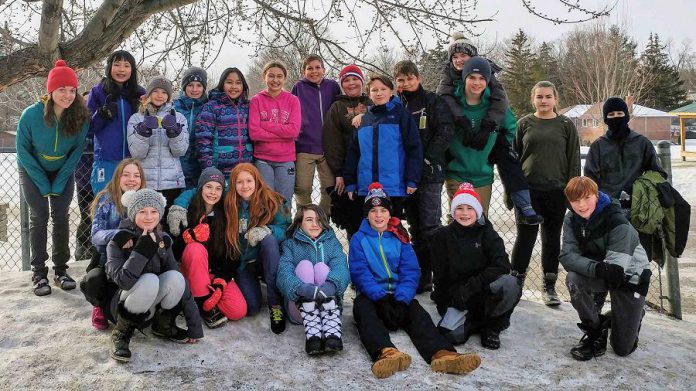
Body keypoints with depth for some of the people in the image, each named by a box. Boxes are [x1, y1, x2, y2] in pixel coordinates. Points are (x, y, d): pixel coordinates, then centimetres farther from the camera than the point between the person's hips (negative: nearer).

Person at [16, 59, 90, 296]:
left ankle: (61, 269, 7)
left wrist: (59, 182, -13)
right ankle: (39, 273, 0)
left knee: (61, 217, -3)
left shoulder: (80, 116, -20)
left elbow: (77, 149, -9)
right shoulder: (31, 114, -24)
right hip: (33, 171, -1)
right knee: (39, 217, -7)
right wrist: (43, 184, -14)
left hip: (63, 171, 2)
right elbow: (23, 150, -14)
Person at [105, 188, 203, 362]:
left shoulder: (163, 241, -3)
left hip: (151, 307, 4)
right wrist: (144, 247, -32)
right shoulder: (119, 242, -16)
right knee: (149, 280, -34)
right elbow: (124, 280, -34)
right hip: (121, 307, -4)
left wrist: (194, 327, -10)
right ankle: (121, 332, -11)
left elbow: (181, 284, -7)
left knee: (175, 277, -26)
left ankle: (163, 325, 0)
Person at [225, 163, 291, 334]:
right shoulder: (229, 204, -4)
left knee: (269, 239, -35)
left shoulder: (271, 201, -9)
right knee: (251, 308, -22)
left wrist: (266, 230, -35)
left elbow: (286, 229, -16)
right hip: (242, 262, 0)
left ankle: (275, 303, -25)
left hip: (266, 260, 0)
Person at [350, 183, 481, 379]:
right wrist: (380, 297, -23)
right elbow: (360, 273, -7)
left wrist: (402, 298, -17)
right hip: (371, 296, -2)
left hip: (399, 297, 2)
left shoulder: (400, 238, 13)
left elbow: (410, 271, 2)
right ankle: (385, 353, -62)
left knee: (417, 312, -27)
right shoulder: (358, 239, 6)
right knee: (363, 309, -34)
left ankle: (442, 354, -54)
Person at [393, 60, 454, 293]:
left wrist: (427, 159, -15)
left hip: (429, 174, -5)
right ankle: (422, 276, 19)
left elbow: (445, 133, -10)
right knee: (415, 227, 10)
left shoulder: (432, 101, 0)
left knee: (430, 227, -7)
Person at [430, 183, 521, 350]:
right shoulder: (443, 236, 2)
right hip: (457, 298, 0)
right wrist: (455, 296, -9)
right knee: (451, 334, -28)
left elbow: (502, 266, -16)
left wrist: (471, 286, -22)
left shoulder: (487, 234, 0)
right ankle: (477, 322, 6)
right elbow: (440, 275, 3)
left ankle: (491, 327, -4)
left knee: (509, 283, -31)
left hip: (485, 294, 1)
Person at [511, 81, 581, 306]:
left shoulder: (566, 125, 5)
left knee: (552, 238, 8)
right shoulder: (524, 124, 6)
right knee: (525, 237, 4)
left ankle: (549, 286, 18)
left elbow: (574, 160, 4)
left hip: (556, 190, 0)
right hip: (528, 189, 0)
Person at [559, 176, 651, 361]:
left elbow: (615, 266, -31)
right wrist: (596, 268, -43)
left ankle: (635, 314, 34)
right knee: (573, 279, -33)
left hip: (630, 276, -3)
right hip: (600, 276, 4)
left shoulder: (617, 220, -28)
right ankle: (595, 332, -7)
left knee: (623, 349, -2)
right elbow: (567, 256, -26)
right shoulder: (571, 220, -14)